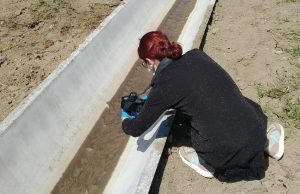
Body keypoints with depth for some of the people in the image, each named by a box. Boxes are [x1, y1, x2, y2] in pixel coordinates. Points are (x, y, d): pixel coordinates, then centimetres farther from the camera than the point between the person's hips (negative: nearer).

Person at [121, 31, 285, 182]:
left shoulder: (164, 83, -8)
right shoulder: (196, 55, 6)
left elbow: (137, 129, 4)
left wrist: (125, 121, 28)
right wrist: (154, 101, 37)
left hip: (229, 152, -5)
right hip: (256, 131, 5)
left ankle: (206, 163, 19)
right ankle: (266, 140, 22)